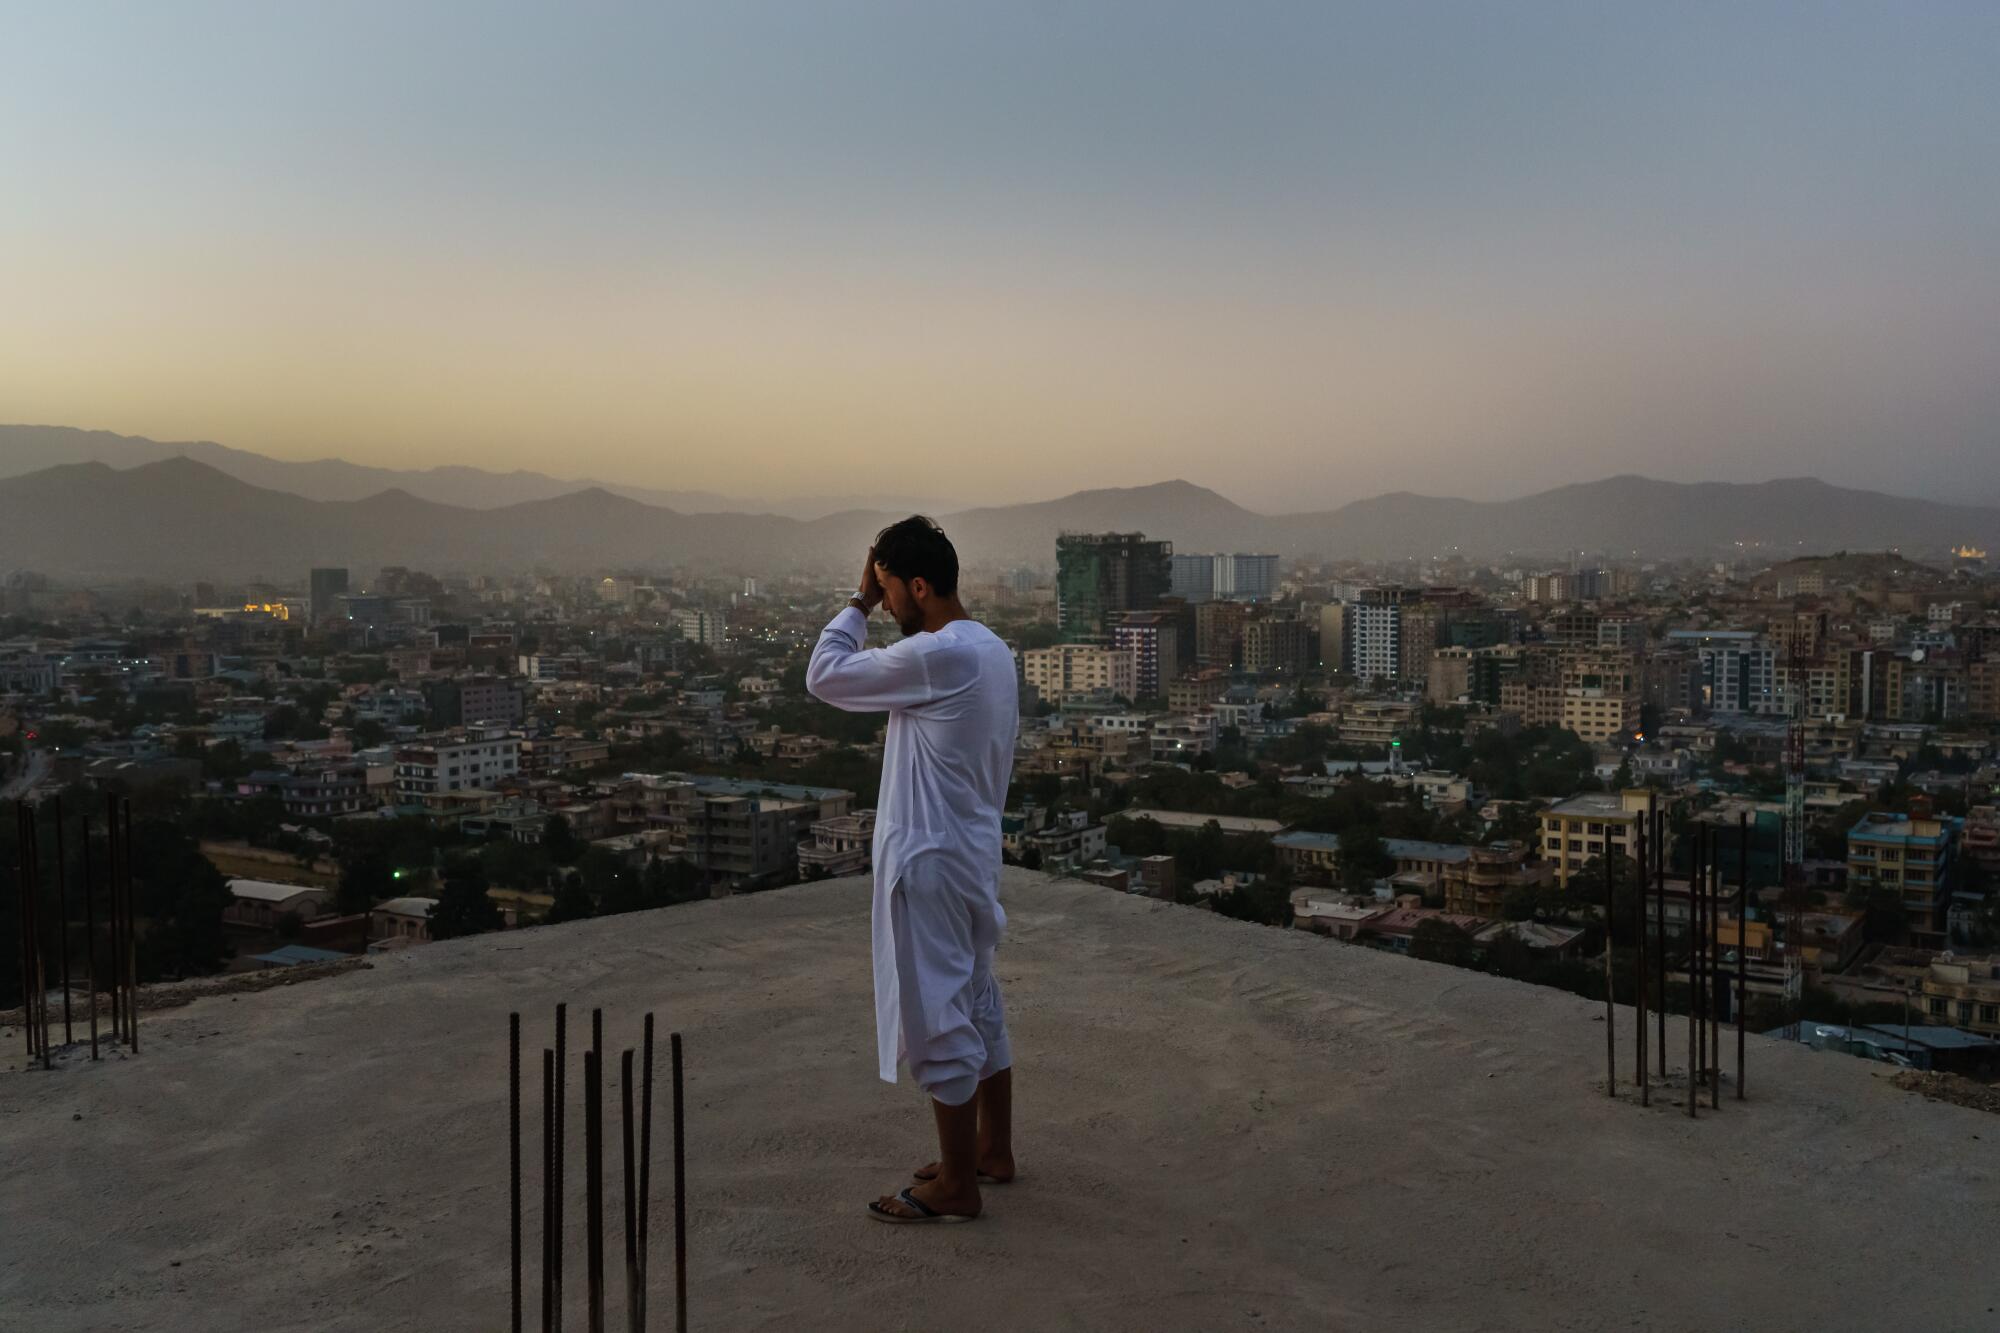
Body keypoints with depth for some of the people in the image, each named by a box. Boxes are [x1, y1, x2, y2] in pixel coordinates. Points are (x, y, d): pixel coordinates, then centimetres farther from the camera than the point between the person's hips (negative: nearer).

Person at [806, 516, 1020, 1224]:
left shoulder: (937, 655, -22)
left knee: (939, 1018, 0)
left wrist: (860, 601, -4)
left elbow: (825, 676, -14)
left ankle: (955, 1186, 10)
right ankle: (992, 1150, 32)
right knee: (978, 1005, 19)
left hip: (930, 860, -10)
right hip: (972, 849, 10)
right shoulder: (991, 650, 8)